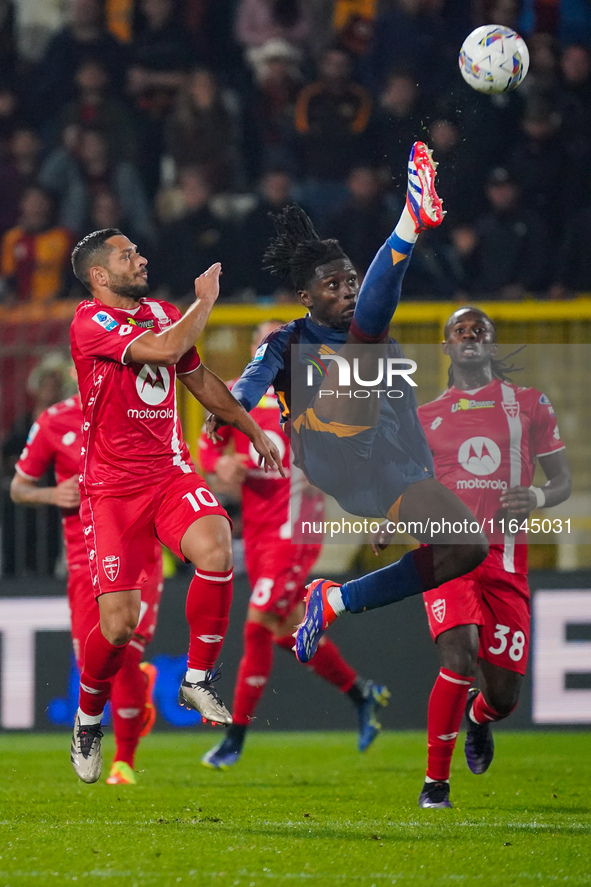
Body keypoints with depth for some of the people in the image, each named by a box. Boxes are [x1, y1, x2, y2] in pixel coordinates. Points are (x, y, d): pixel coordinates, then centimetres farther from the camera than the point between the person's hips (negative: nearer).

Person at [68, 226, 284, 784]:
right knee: (119, 622, -10)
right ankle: (88, 721, 19)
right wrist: (205, 300, -11)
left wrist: (254, 431, 32)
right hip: (111, 485, -5)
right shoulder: (90, 322, -11)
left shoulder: (164, 315, 13)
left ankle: (198, 681, -9)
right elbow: (163, 349, -25)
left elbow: (199, 379, 28)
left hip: (170, 471, 5)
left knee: (216, 551, -26)